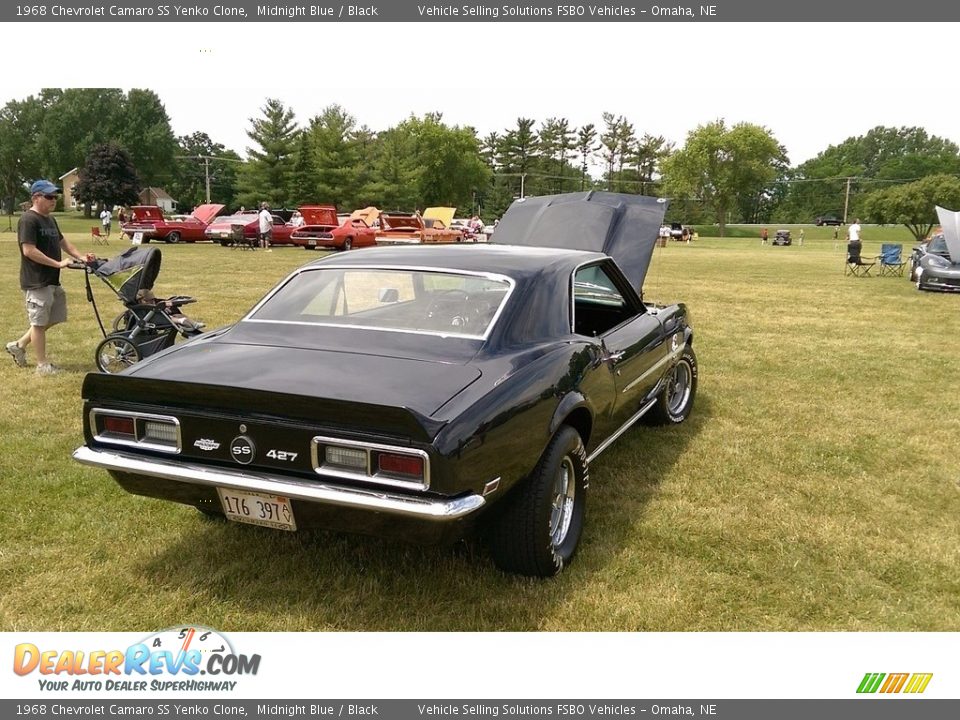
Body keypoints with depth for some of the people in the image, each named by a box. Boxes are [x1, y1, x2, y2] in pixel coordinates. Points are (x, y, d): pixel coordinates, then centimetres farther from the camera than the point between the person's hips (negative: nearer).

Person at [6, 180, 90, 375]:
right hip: (36, 282, -9)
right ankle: (42, 365, 9)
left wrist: (81, 257, 8)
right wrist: (58, 263, -23)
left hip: (52, 281, 9)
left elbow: (62, 241, 23)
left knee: (52, 319, 16)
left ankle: (19, 345, 30)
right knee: (39, 322, 0)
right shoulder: (28, 220, -15)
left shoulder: (50, 219, 13)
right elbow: (29, 250, -22)